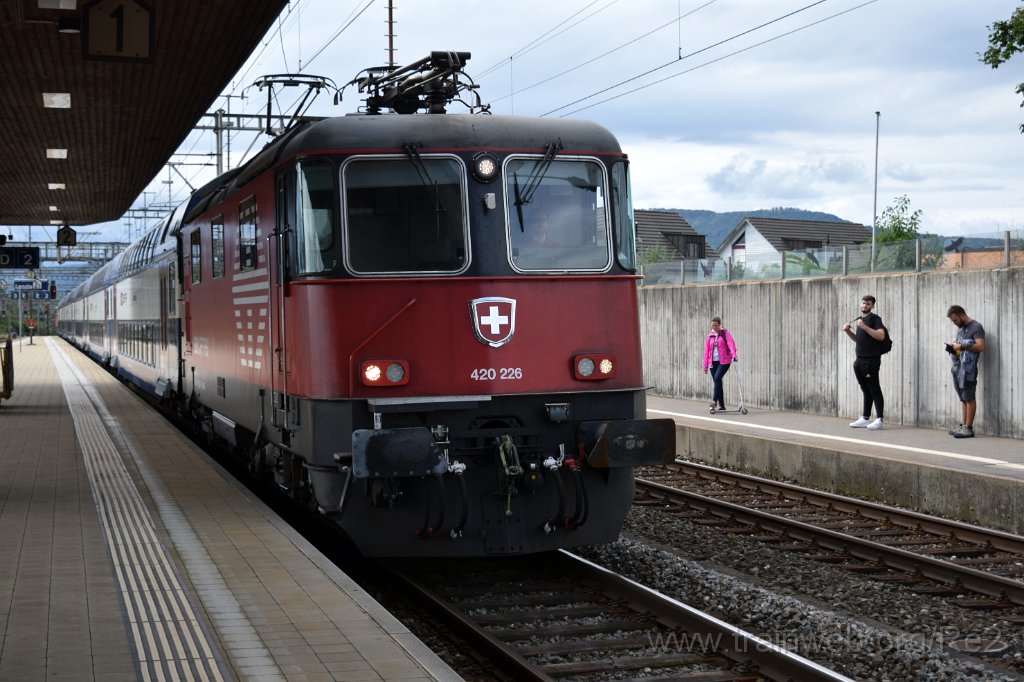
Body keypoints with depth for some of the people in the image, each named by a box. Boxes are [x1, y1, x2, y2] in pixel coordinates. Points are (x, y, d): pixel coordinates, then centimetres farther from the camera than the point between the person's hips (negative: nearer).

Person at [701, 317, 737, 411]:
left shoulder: (725, 333, 1)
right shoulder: (710, 336, 12)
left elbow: (731, 344, -13)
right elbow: (706, 350, 12)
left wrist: (733, 355, -30)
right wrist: (705, 365, 10)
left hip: (724, 361, -4)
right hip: (713, 362, 4)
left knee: (717, 378, -22)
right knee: (717, 381, 3)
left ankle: (714, 400, -22)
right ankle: (721, 405, 8)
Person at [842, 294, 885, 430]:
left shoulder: (875, 319, -5)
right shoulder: (859, 320, 20)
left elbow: (881, 335, -19)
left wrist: (864, 327, -23)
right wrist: (848, 331, 12)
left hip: (871, 361, -8)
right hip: (859, 360, 8)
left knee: (874, 390, -7)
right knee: (866, 391, 12)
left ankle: (879, 419, -7)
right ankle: (865, 419, 14)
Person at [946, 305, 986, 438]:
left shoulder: (976, 327, -6)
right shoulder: (960, 328, 21)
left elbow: (980, 346, -16)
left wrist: (962, 346, -16)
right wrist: (953, 346, 5)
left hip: (968, 368, -8)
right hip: (957, 367, 8)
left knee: (969, 398, -8)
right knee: (963, 398, 10)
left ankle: (969, 428, -9)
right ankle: (963, 426, 12)